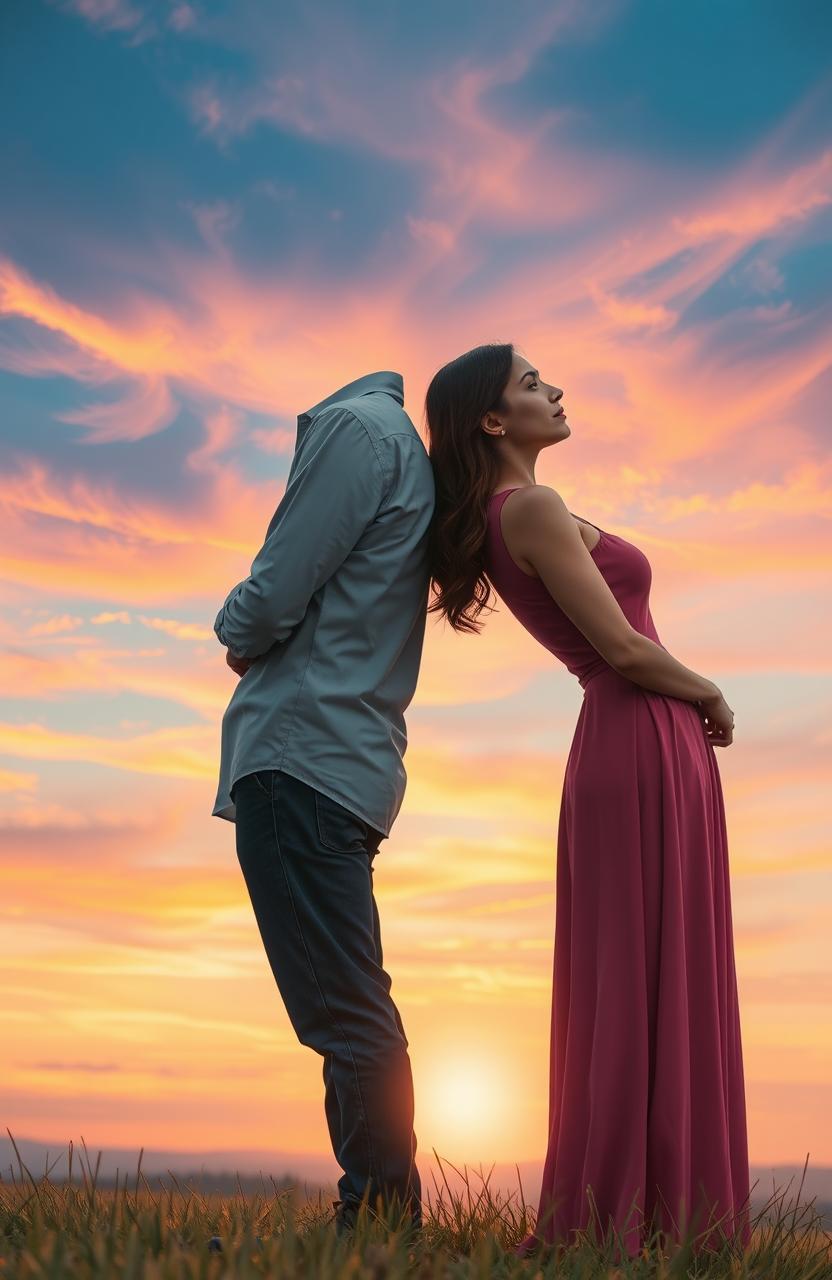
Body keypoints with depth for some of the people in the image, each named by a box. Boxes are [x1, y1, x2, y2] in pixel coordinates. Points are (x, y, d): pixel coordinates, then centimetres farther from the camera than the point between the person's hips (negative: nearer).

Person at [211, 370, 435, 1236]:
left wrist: (235, 633, 9)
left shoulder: (357, 425, -6)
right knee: (353, 1017, 12)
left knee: (347, 1017, -10)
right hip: (349, 762, 10)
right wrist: (257, 637, 11)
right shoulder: (409, 451, 22)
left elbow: (272, 601, -12)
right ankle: (380, 1219, 17)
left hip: (300, 758, -10)